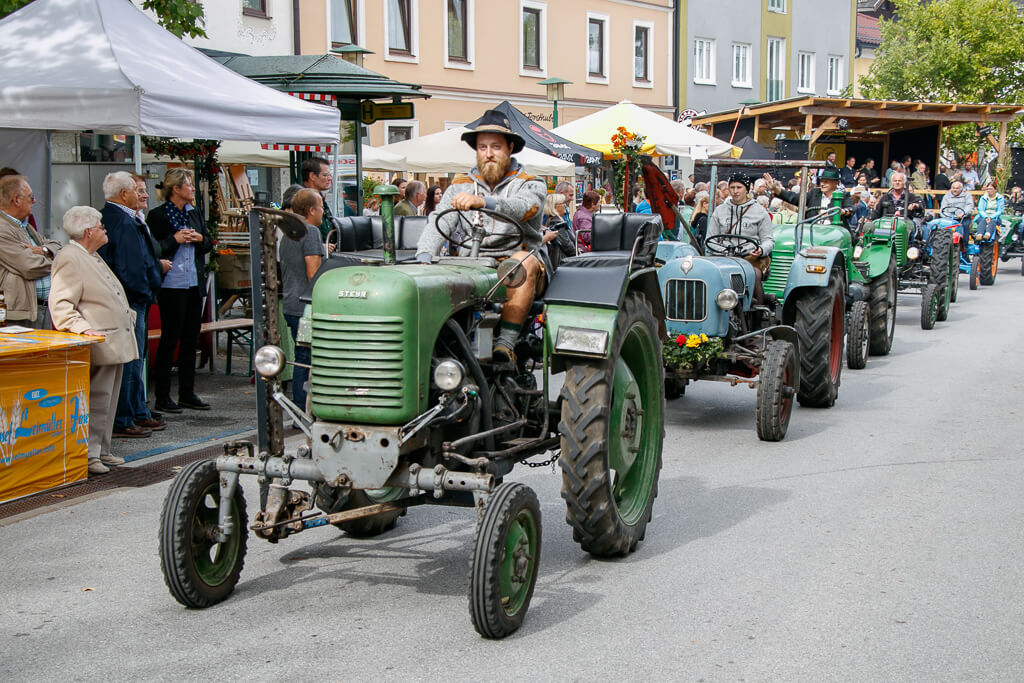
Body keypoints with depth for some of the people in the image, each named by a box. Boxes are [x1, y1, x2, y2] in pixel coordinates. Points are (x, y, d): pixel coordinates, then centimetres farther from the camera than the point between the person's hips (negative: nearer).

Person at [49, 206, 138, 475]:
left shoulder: (92, 257, 20)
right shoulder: (69, 259, -13)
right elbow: (60, 304, -21)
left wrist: (128, 314, 22)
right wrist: (84, 329, -31)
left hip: (115, 343, 10)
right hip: (99, 346, -10)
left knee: (108, 401, 14)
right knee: (96, 401, -9)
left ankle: (101, 450, 21)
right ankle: (88, 455, -5)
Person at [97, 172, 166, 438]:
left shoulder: (103, 217, 13)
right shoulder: (125, 223, -19)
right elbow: (131, 268, -23)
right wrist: (145, 293, -10)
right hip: (129, 301, -10)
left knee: (133, 359, 17)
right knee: (129, 360, -5)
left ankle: (138, 414, 25)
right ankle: (121, 422, 0)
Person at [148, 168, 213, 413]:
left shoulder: (194, 213, 13)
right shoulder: (157, 215, -6)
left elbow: (209, 244, 18)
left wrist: (199, 238, -3)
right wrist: (174, 239, -18)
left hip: (195, 284, 7)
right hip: (171, 285, -7)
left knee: (191, 339, 10)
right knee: (170, 339, -4)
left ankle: (187, 393, 18)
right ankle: (162, 396, 3)